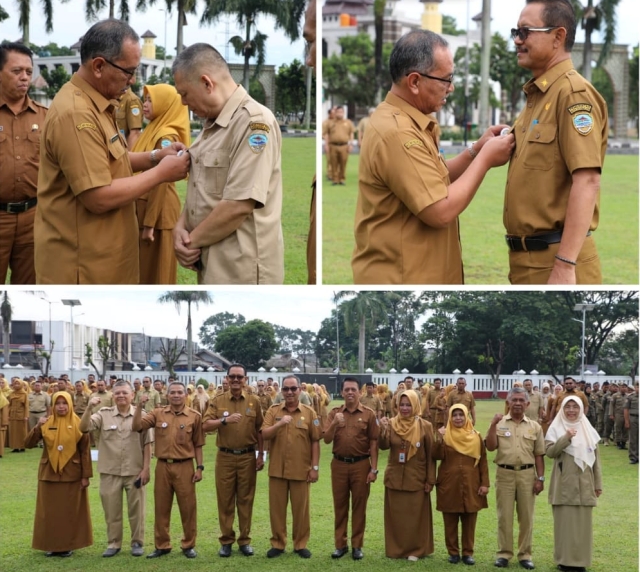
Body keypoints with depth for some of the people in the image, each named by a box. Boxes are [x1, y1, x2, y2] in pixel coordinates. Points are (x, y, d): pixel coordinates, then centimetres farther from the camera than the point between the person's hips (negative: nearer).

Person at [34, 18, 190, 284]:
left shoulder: (93, 104, 11)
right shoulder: (76, 114, -23)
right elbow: (99, 198, -25)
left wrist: (155, 156, 7)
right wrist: (160, 173, -15)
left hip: (100, 258, 11)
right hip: (82, 265, -11)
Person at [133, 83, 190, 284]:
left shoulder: (167, 137, -16)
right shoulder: (154, 131, 12)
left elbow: (161, 182, -19)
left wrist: (149, 223, -19)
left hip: (158, 213, -9)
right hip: (146, 208, 9)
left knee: (156, 272, -2)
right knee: (146, 270, 14)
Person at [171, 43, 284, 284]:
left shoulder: (254, 122, -16)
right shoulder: (212, 124, 13)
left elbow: (239, 206, -23)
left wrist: (192, 240, -11)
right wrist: (180, 226, -1)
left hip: (240, 268, -8)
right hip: (212, 263, 8)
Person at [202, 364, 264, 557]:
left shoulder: (254, 401, 4)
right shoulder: (218, 401, 1)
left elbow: (259, 430, 6)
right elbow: (206, 425, -9)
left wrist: (261, 455, 3)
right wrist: (225, 420, -25)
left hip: (248, 456, 0)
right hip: (225, 457, 0)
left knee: (245, 499, 6)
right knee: (225, 500, 4)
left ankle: (245, 540, 14)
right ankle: (226, 541, 12)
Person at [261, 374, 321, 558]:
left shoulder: (309, 413, 2)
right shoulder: (273, 411, 4)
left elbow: (315, 442, 2)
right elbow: (264, 435, -6)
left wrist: (315, 467, -3)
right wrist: (279, 424, -23)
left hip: (300, 469, -1)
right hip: (277, 469, 1)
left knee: (301, 508, 5)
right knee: (277, 507, 7)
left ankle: (300, 544, 16)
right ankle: (278, 543, 17)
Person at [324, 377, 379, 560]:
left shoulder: (369, 414, -3)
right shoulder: (334, 413, 4)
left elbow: (373, 443, -3)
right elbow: (327, 440, -2)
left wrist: (374, 469, -7)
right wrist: (334, 424, -20)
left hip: (361, 464, -2)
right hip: (339, 464, 2)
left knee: (359, 505, 4)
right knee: (340, 505, 7)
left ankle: (357, 545, 12)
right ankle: (340, 544, 15)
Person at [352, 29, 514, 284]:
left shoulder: (405, 120, 10)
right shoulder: (397, 133, -24)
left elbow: (434, 182, 17)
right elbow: (441, 212, -24)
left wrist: (476, 150, 4)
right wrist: (485, 159, -14)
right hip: (399, 276, -10)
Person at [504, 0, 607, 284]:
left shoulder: (573, 92, -13)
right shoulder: (537, 96, 16)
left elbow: (587, 181, -22)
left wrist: (565, 265, -26)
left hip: (555, 259, -9)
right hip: (529, 258, 9)